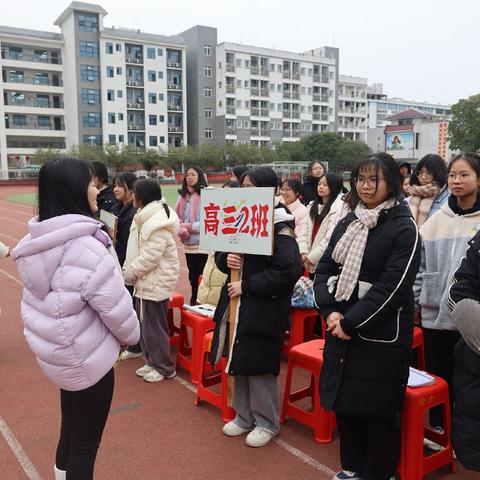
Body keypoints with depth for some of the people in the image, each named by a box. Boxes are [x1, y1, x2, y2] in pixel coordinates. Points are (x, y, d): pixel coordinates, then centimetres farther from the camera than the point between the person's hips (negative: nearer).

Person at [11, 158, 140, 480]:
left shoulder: (38, 242, 0)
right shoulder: (85, 247, -27)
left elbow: (42, 300, 8)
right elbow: (115, 305, -22)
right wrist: (130, 336, -3)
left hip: (58, 352, 8)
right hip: (86, 357, -8)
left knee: (71, 432, 27)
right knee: (86, 443, 11)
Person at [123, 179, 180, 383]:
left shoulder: (157, 223, -22)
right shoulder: (147, 217, 11)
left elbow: (150, 257, -24)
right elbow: (136, 250, 17)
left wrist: (128, 274, -14)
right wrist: (128, 270, 7)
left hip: (155, 282, -10)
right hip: (146, 281, 10)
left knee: (154, 326, 1)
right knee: (144, 324, 17)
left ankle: (164, 367, 16)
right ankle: (152, 362, 31)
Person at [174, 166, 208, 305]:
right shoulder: (183, 197, 11)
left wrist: (187, 226, -9)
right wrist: (182, 231, -10)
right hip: (188, 245, 6)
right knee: (193, 277, 15)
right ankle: (194, 304, 27)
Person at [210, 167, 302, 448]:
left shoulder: (279, 226, -14)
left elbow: (288, 270, -23)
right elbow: (220, 254, 16)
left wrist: (247, 285, -20)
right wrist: (226, 259, -8)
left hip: (264, 310, -7)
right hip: (237, 306, 7)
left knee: (259, 367, 4)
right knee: (239, 364, 17)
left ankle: (267, 423, 25)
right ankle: (245, 417, 36)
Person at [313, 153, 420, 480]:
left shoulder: (404, 228, -10)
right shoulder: (347, 223, 8)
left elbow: (392, 286, -17)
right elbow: (324, 269, 6)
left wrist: (350, 321, -17)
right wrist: (331, 312, -10)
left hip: (381, 335, -6)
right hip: (342, 328, 6)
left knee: (378, 408, 6)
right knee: (344, 400, 15)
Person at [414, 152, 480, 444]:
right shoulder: (437, 220, 6)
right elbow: (420, 265, 7)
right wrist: (413, 302, 5)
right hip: (435, 313, 3)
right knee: (438, 377, 14)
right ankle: (438, 429, 31)